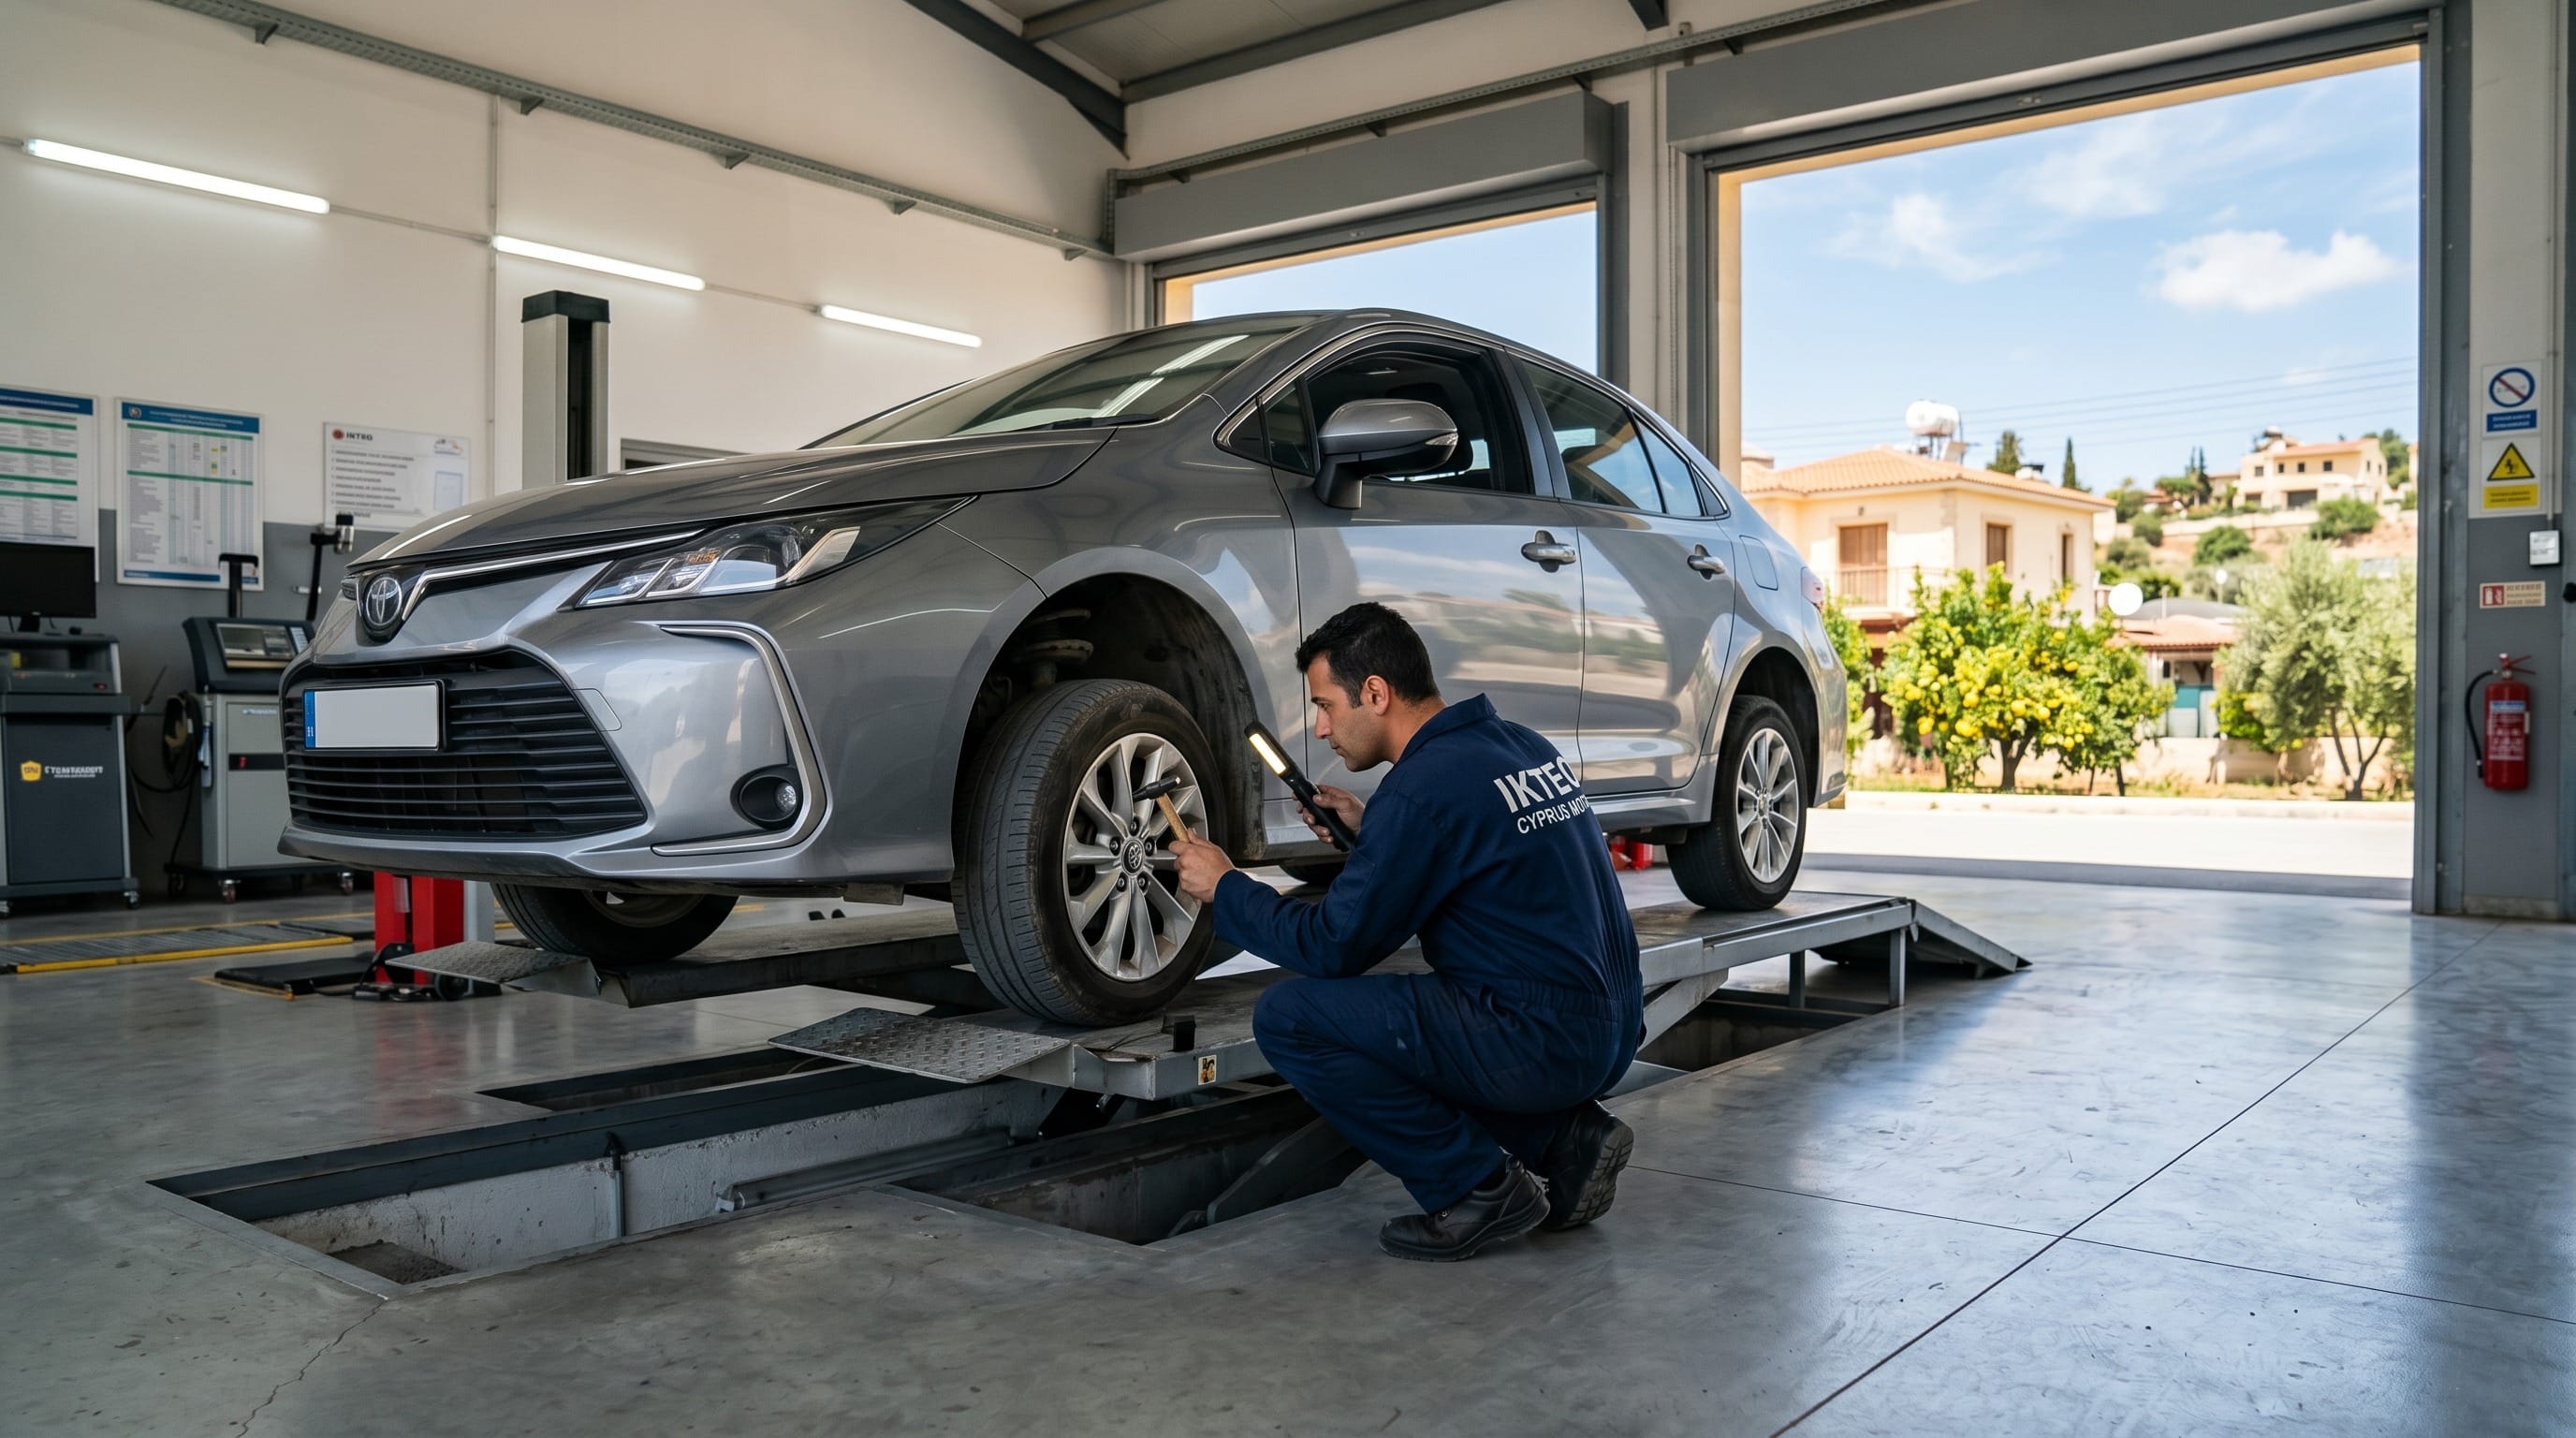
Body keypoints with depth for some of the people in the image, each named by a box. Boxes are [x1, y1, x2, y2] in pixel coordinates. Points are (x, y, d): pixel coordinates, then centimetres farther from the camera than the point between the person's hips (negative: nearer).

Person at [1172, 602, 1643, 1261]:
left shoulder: (1422, 790, -17)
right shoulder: (1522, 745, 10)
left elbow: (1331, 947, -13)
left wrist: (1225, 888, 2)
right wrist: (1370, 831, 20)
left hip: (1537, 1044, -10)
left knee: (1290, 1016, -11)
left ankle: (1477, 1188, -3)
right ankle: (1562, 1137, 13)